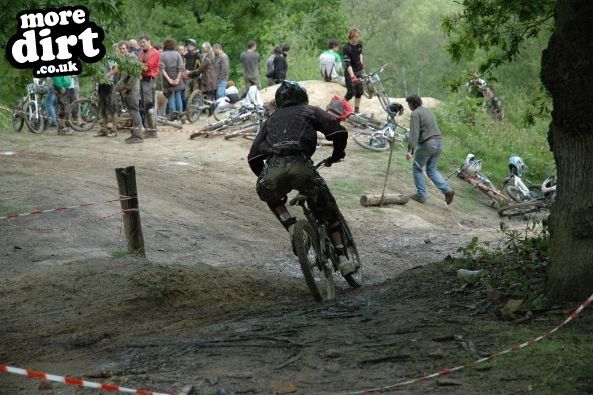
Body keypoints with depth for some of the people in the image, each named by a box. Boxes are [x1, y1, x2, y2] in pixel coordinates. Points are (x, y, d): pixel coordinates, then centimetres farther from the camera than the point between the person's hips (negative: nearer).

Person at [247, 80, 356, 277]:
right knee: (327, 210, 17)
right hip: (301, 165, -1)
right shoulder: (310, 111, 27)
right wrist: (338, 153, 29)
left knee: (270, 197, 35)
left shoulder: (271, 119, 34)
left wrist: (265, 179, 39)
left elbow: (254, 157, 26)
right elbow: (339, 131, 11)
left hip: (273, 170, 2)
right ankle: (342, 259, 12)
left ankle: (292, 227, 12)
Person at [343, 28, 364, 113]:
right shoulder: (347, 48, -24)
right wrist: (352, 76, -41)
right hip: (350, 72, -6)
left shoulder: (359, 44, -3)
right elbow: (347, 63, -31)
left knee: (359, 91, 5)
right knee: (351, 92, -9)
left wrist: (361, 61, 6)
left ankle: (356, 110, 15)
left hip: (358, 70, 6)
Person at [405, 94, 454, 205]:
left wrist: (410, 150, -23)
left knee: (417, 168, 11)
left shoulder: (415, 114, -8)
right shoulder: (429, 111, 20)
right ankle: (447, 190, -5)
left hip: (427, 144, -7)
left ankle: (421, 195, 10)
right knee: (431, 170, 15)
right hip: (439, 142, 8)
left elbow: (414, 133, -18)